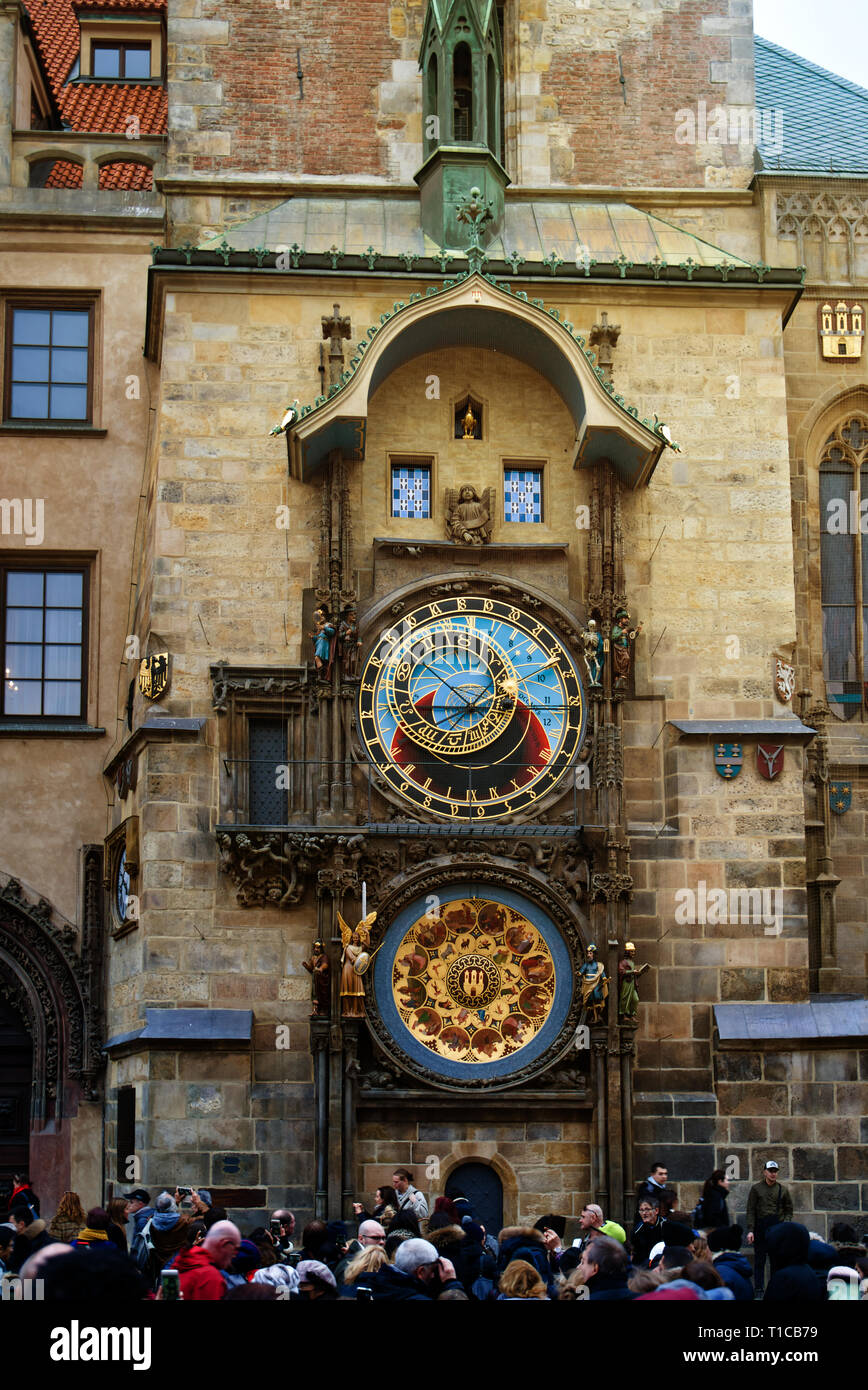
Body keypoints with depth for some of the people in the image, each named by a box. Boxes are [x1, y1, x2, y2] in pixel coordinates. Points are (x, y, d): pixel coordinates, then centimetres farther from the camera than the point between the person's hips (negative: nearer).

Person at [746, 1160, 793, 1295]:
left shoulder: (782, 1189, 8)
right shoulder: (756, 1188, 4)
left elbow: (789, 1209, 13)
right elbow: (751, 1210, 2)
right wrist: (750, 1230, -6)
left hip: (777, 1225, 1)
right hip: (760, 1227, -1)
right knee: (759, 1260, 2)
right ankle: (758, 1289, 7)